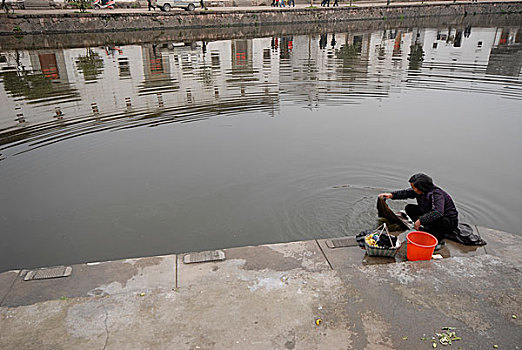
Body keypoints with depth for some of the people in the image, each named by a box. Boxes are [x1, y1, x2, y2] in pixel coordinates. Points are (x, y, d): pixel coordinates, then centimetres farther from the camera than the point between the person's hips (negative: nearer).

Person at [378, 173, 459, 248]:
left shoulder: (436, 194, -32)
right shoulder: (420, 191, -9)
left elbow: (438, 212, -45)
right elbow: (406, 193, 5)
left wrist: (420, 220, -42)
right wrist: (392, 195, -10)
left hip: (450, 221, -8)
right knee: (409, 208, 0)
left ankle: (440, 240, -10)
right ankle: (427, 231, 6)